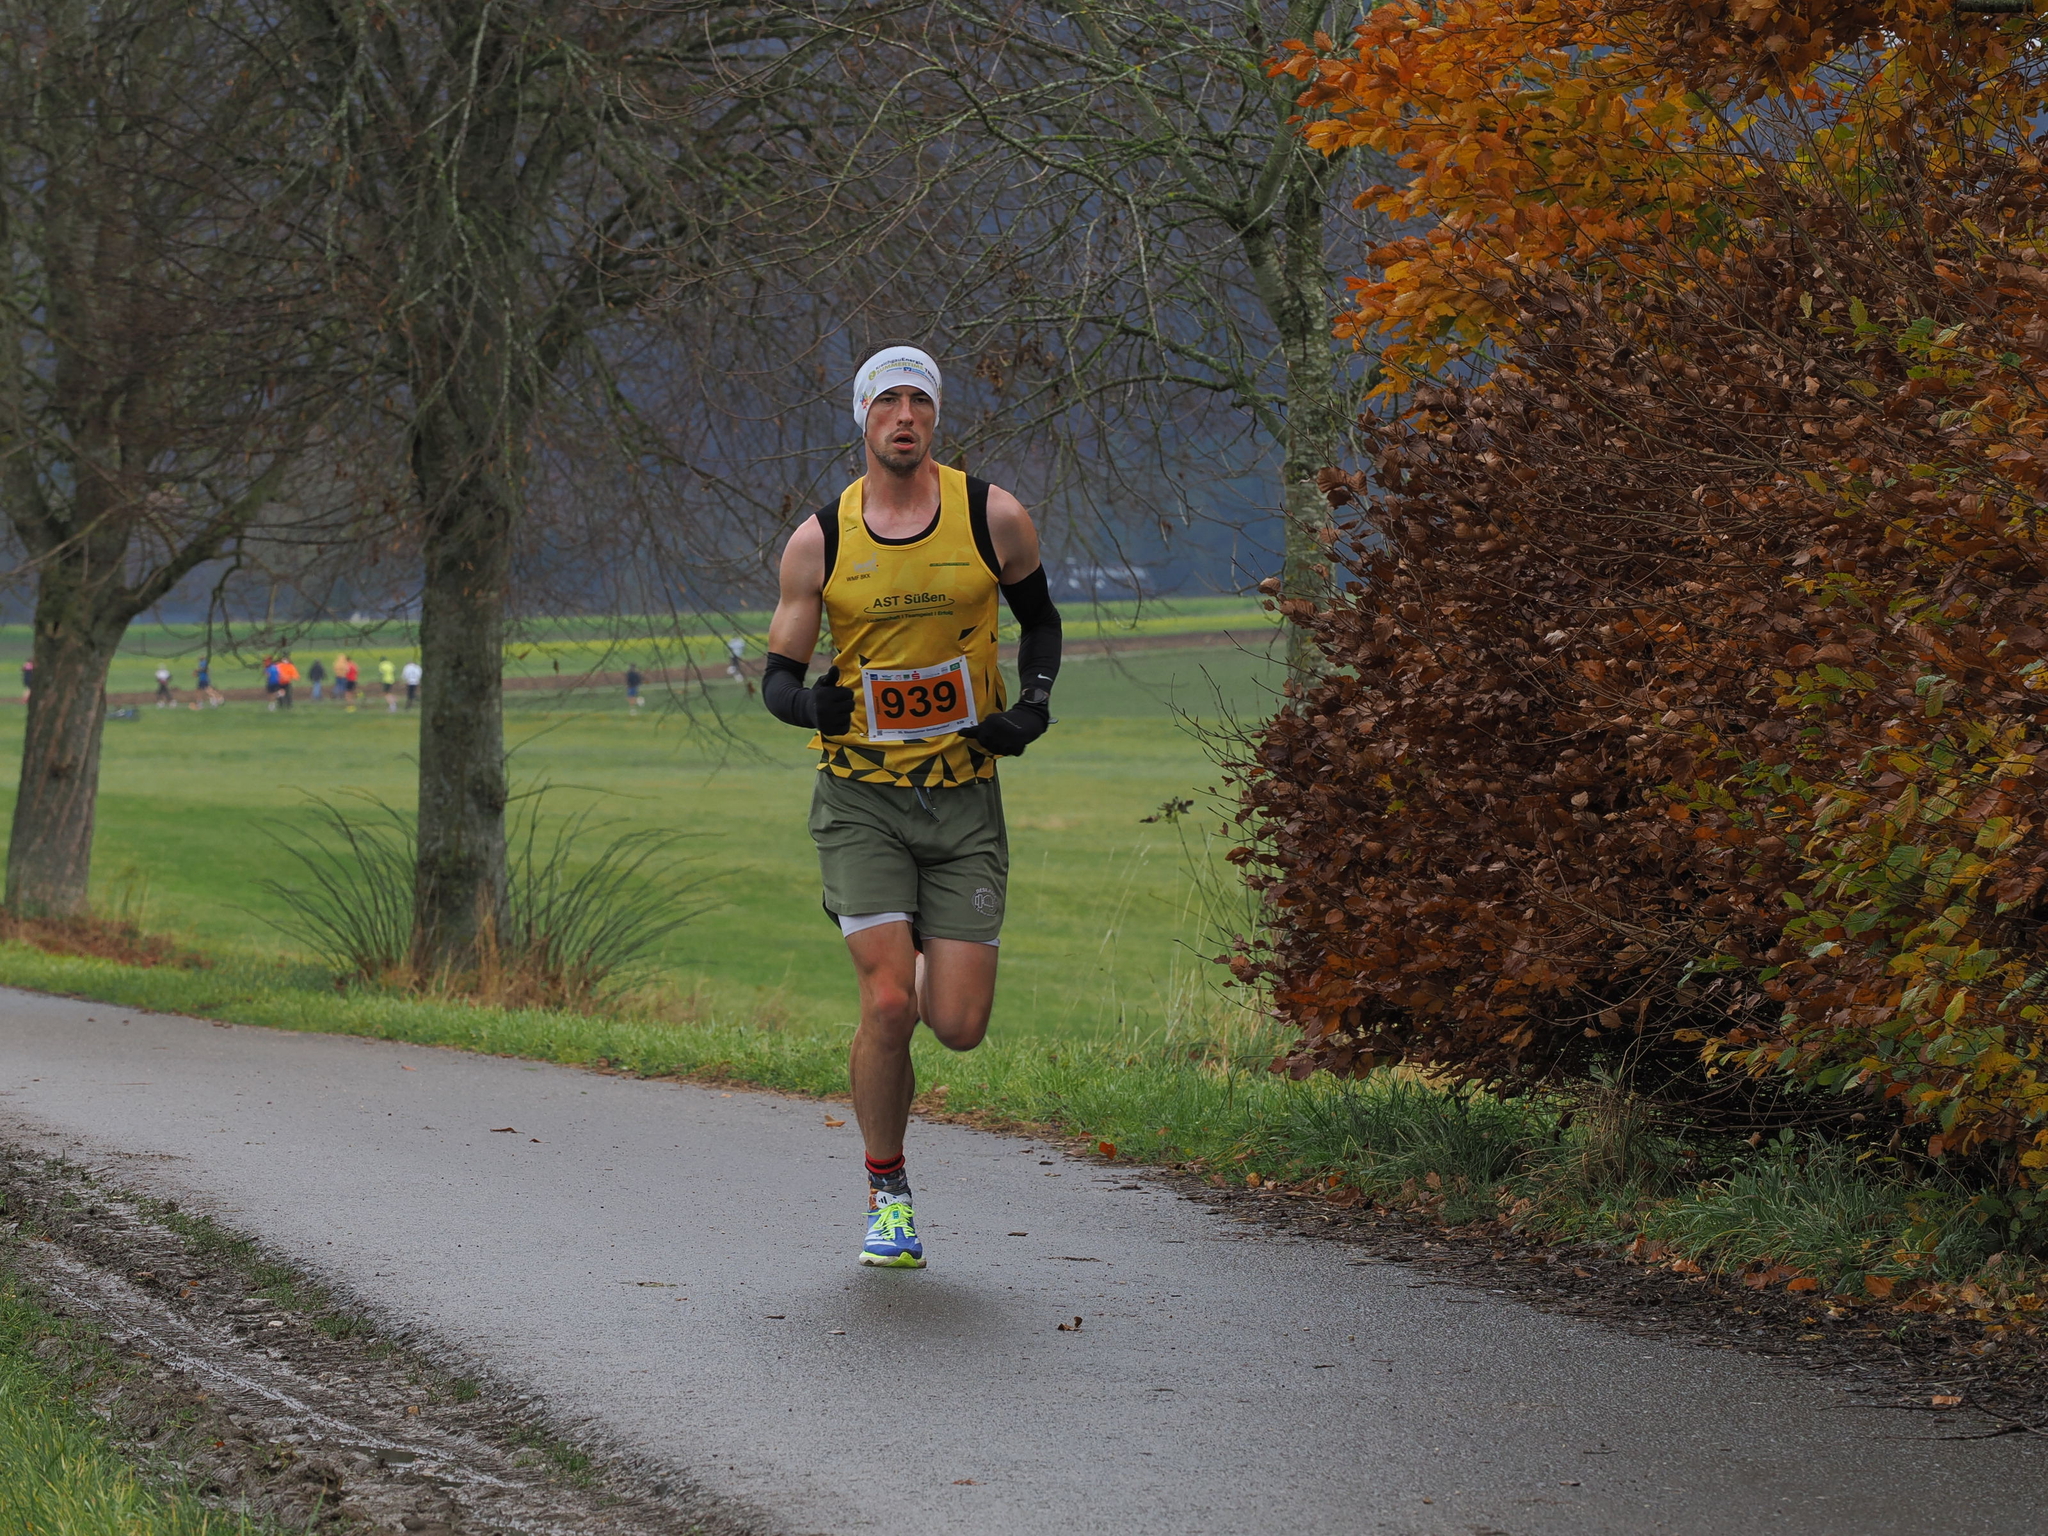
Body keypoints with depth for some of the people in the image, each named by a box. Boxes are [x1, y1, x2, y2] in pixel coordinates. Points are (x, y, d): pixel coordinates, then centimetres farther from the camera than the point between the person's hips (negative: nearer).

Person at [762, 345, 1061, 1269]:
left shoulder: (993, 518, -1)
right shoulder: (819, 541, -2)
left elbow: (1038, 619, 16)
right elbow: (777, 674, 4)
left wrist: (1034, 703, -3)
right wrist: (812, 702, -19)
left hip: (964, 793, 1)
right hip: (861, 799, -1)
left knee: (959, 1026, -5)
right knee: (887, 1005, -15)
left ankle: (923, 965, 34)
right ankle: (887, 1195, 6)